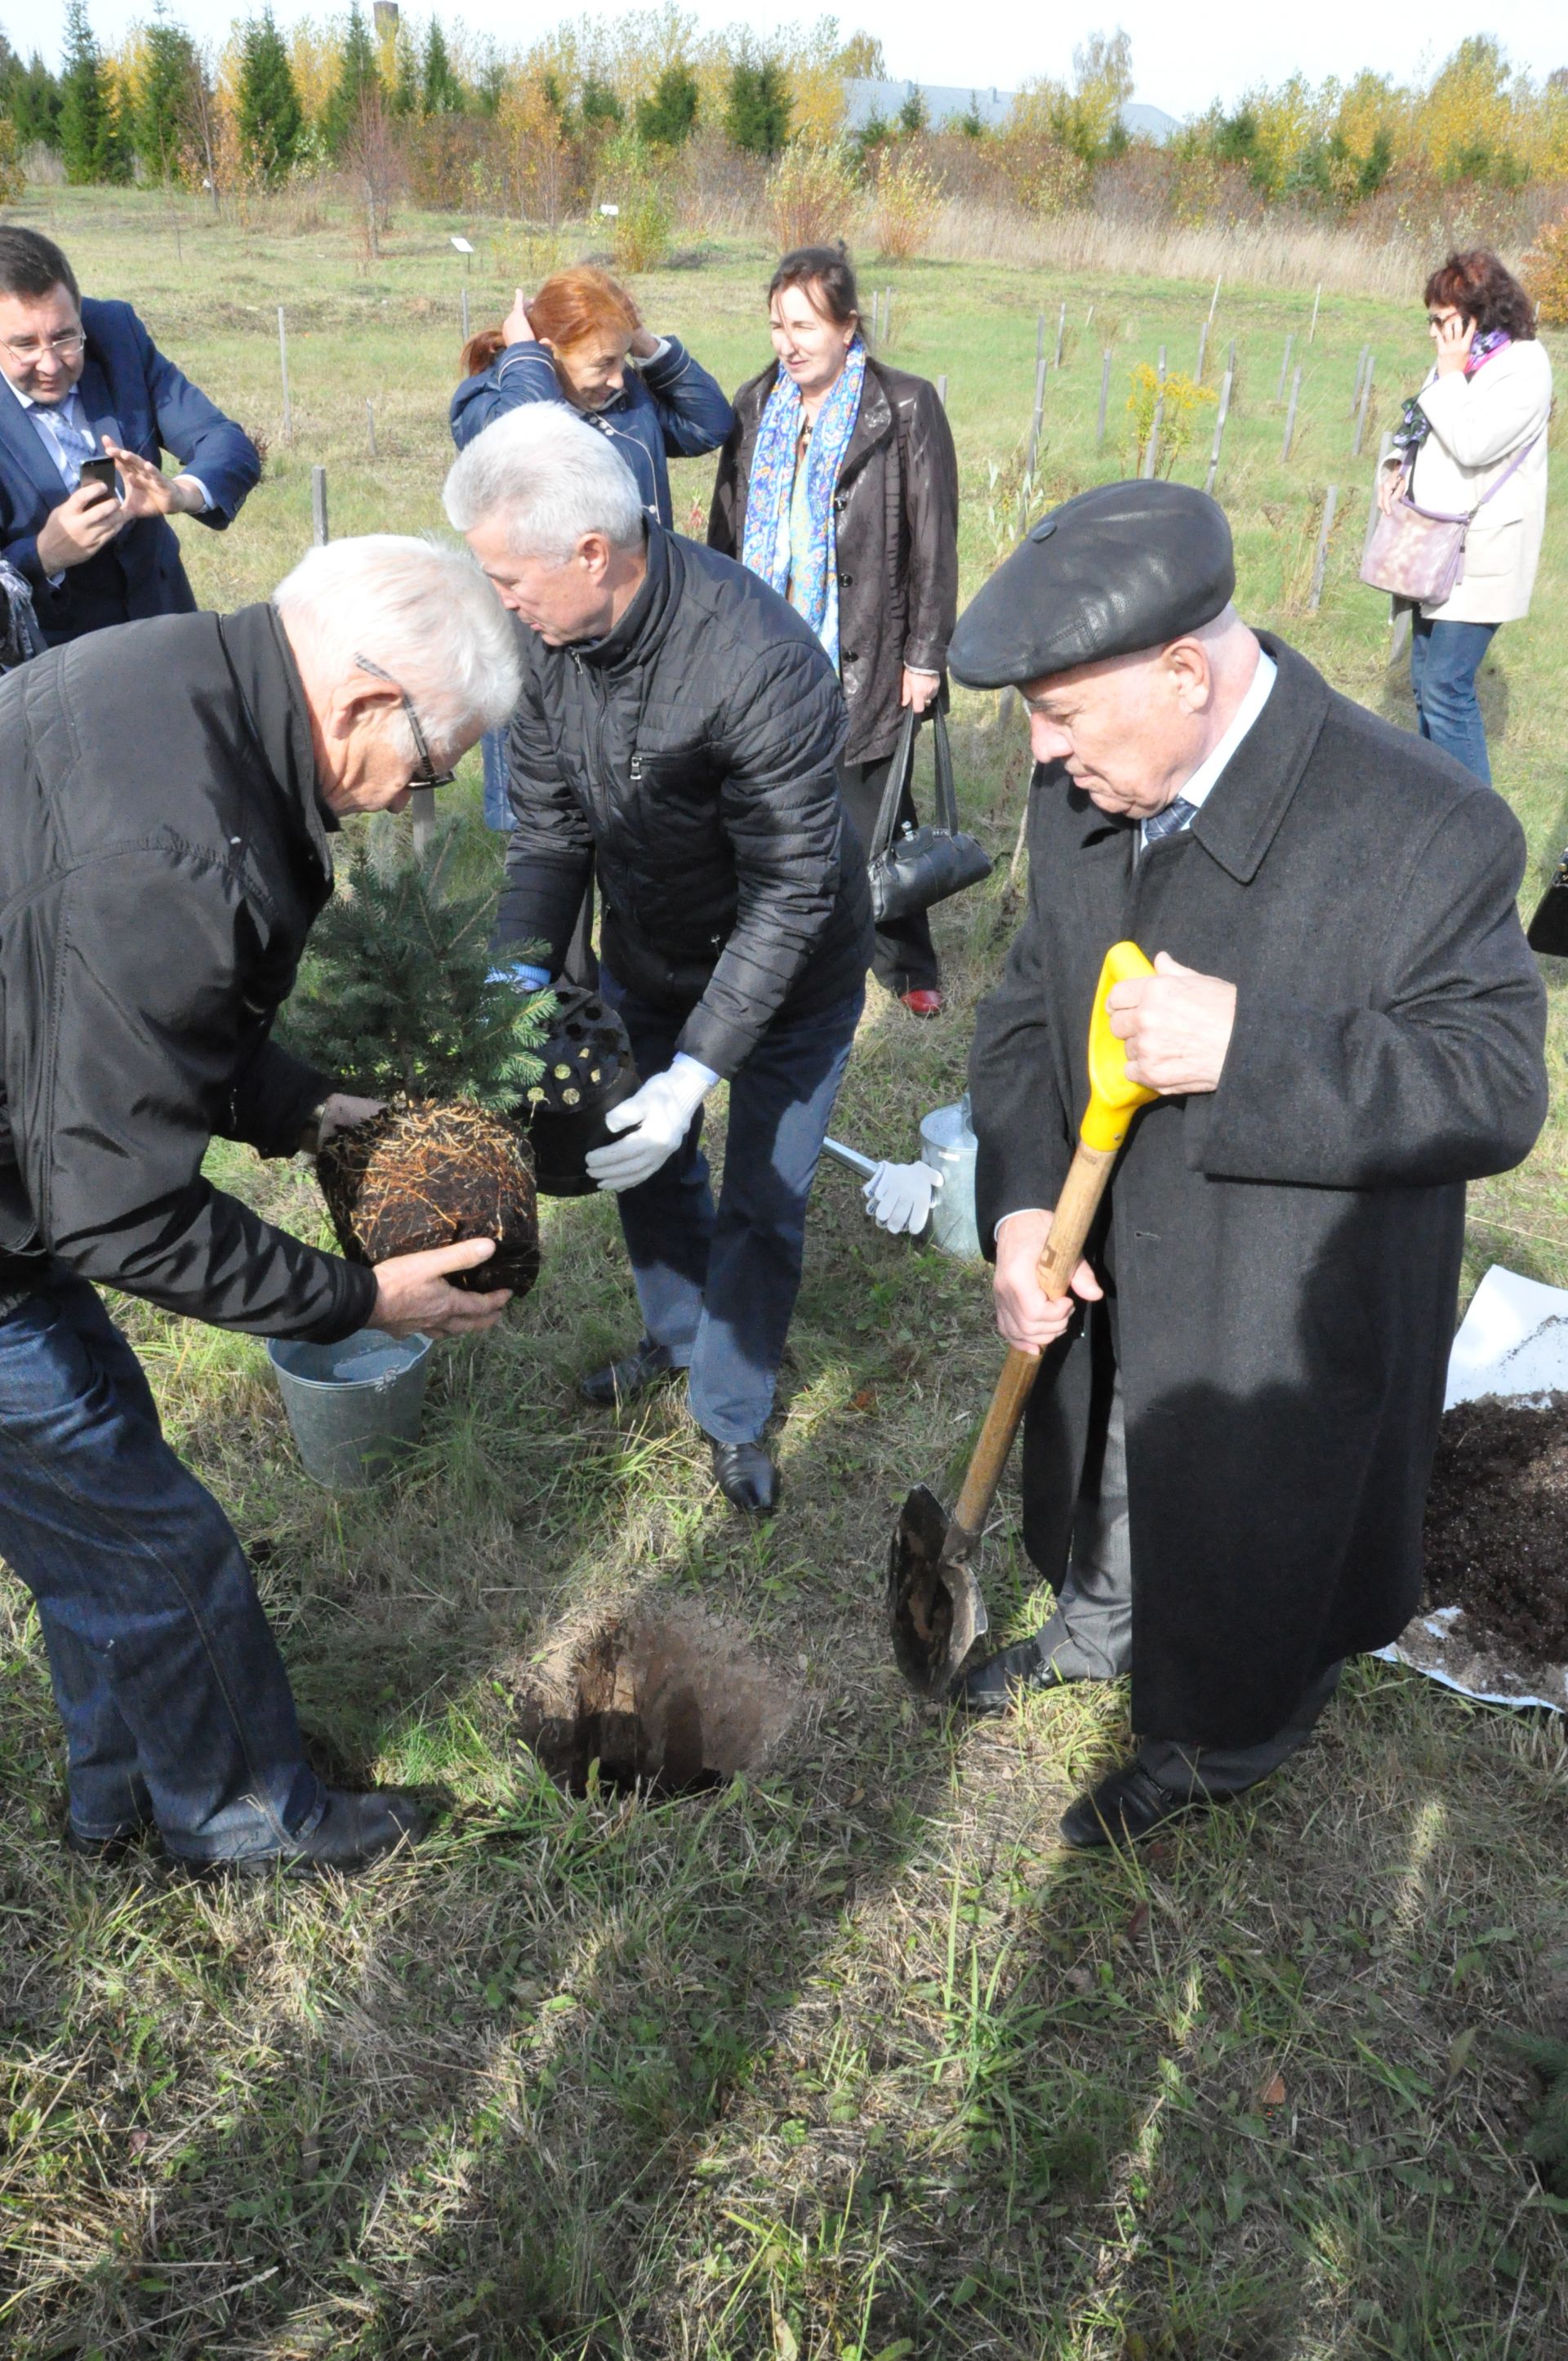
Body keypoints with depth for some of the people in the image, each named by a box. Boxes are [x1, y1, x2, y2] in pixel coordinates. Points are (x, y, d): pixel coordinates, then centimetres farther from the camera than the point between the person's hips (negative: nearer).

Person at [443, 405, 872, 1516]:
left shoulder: (766, 663, -37)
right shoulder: (546, 636, -17)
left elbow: (790, 892, -32)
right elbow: (550, 832, -6)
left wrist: (697, 1073, -35)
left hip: (790, 971, -5)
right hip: (646, 956, 6)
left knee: (761, 1206, 7)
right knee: (644, 1160, 21)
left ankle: (733, 1411, 32)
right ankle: (678, 1334, 49)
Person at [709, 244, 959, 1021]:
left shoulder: (906, 408, -5)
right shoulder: (756, 406, 9)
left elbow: (933, 541, -5)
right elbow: (727, 528, 13)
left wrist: (925, 656, -8)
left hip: (862, 656, -4)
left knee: (872, 813, 2)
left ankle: (908, 963, 19)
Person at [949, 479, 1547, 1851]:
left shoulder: (1424, 831, -28)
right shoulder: (1079, 795, -9)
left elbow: (1495, 1089, -24)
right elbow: (1028, 1010, 0)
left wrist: (1249, 1046, -38)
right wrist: (1020, 1205, -15)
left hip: (1285, 1332, -5)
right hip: (1105, 1282, 6)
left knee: (1246, 1552, 19)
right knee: (1107, 1489, 31)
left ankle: (1213, 1751, 51)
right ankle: (1099, 1630, 64)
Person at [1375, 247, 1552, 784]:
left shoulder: (1523, 367, -13)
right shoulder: (1462, 357, 12)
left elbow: (1472, 444, -24)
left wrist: (1450, 375, -14)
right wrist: (1396, 468, 2)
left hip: (1477, 559, -9)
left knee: (1446, 688, -12)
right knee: (1426, 678, 13)